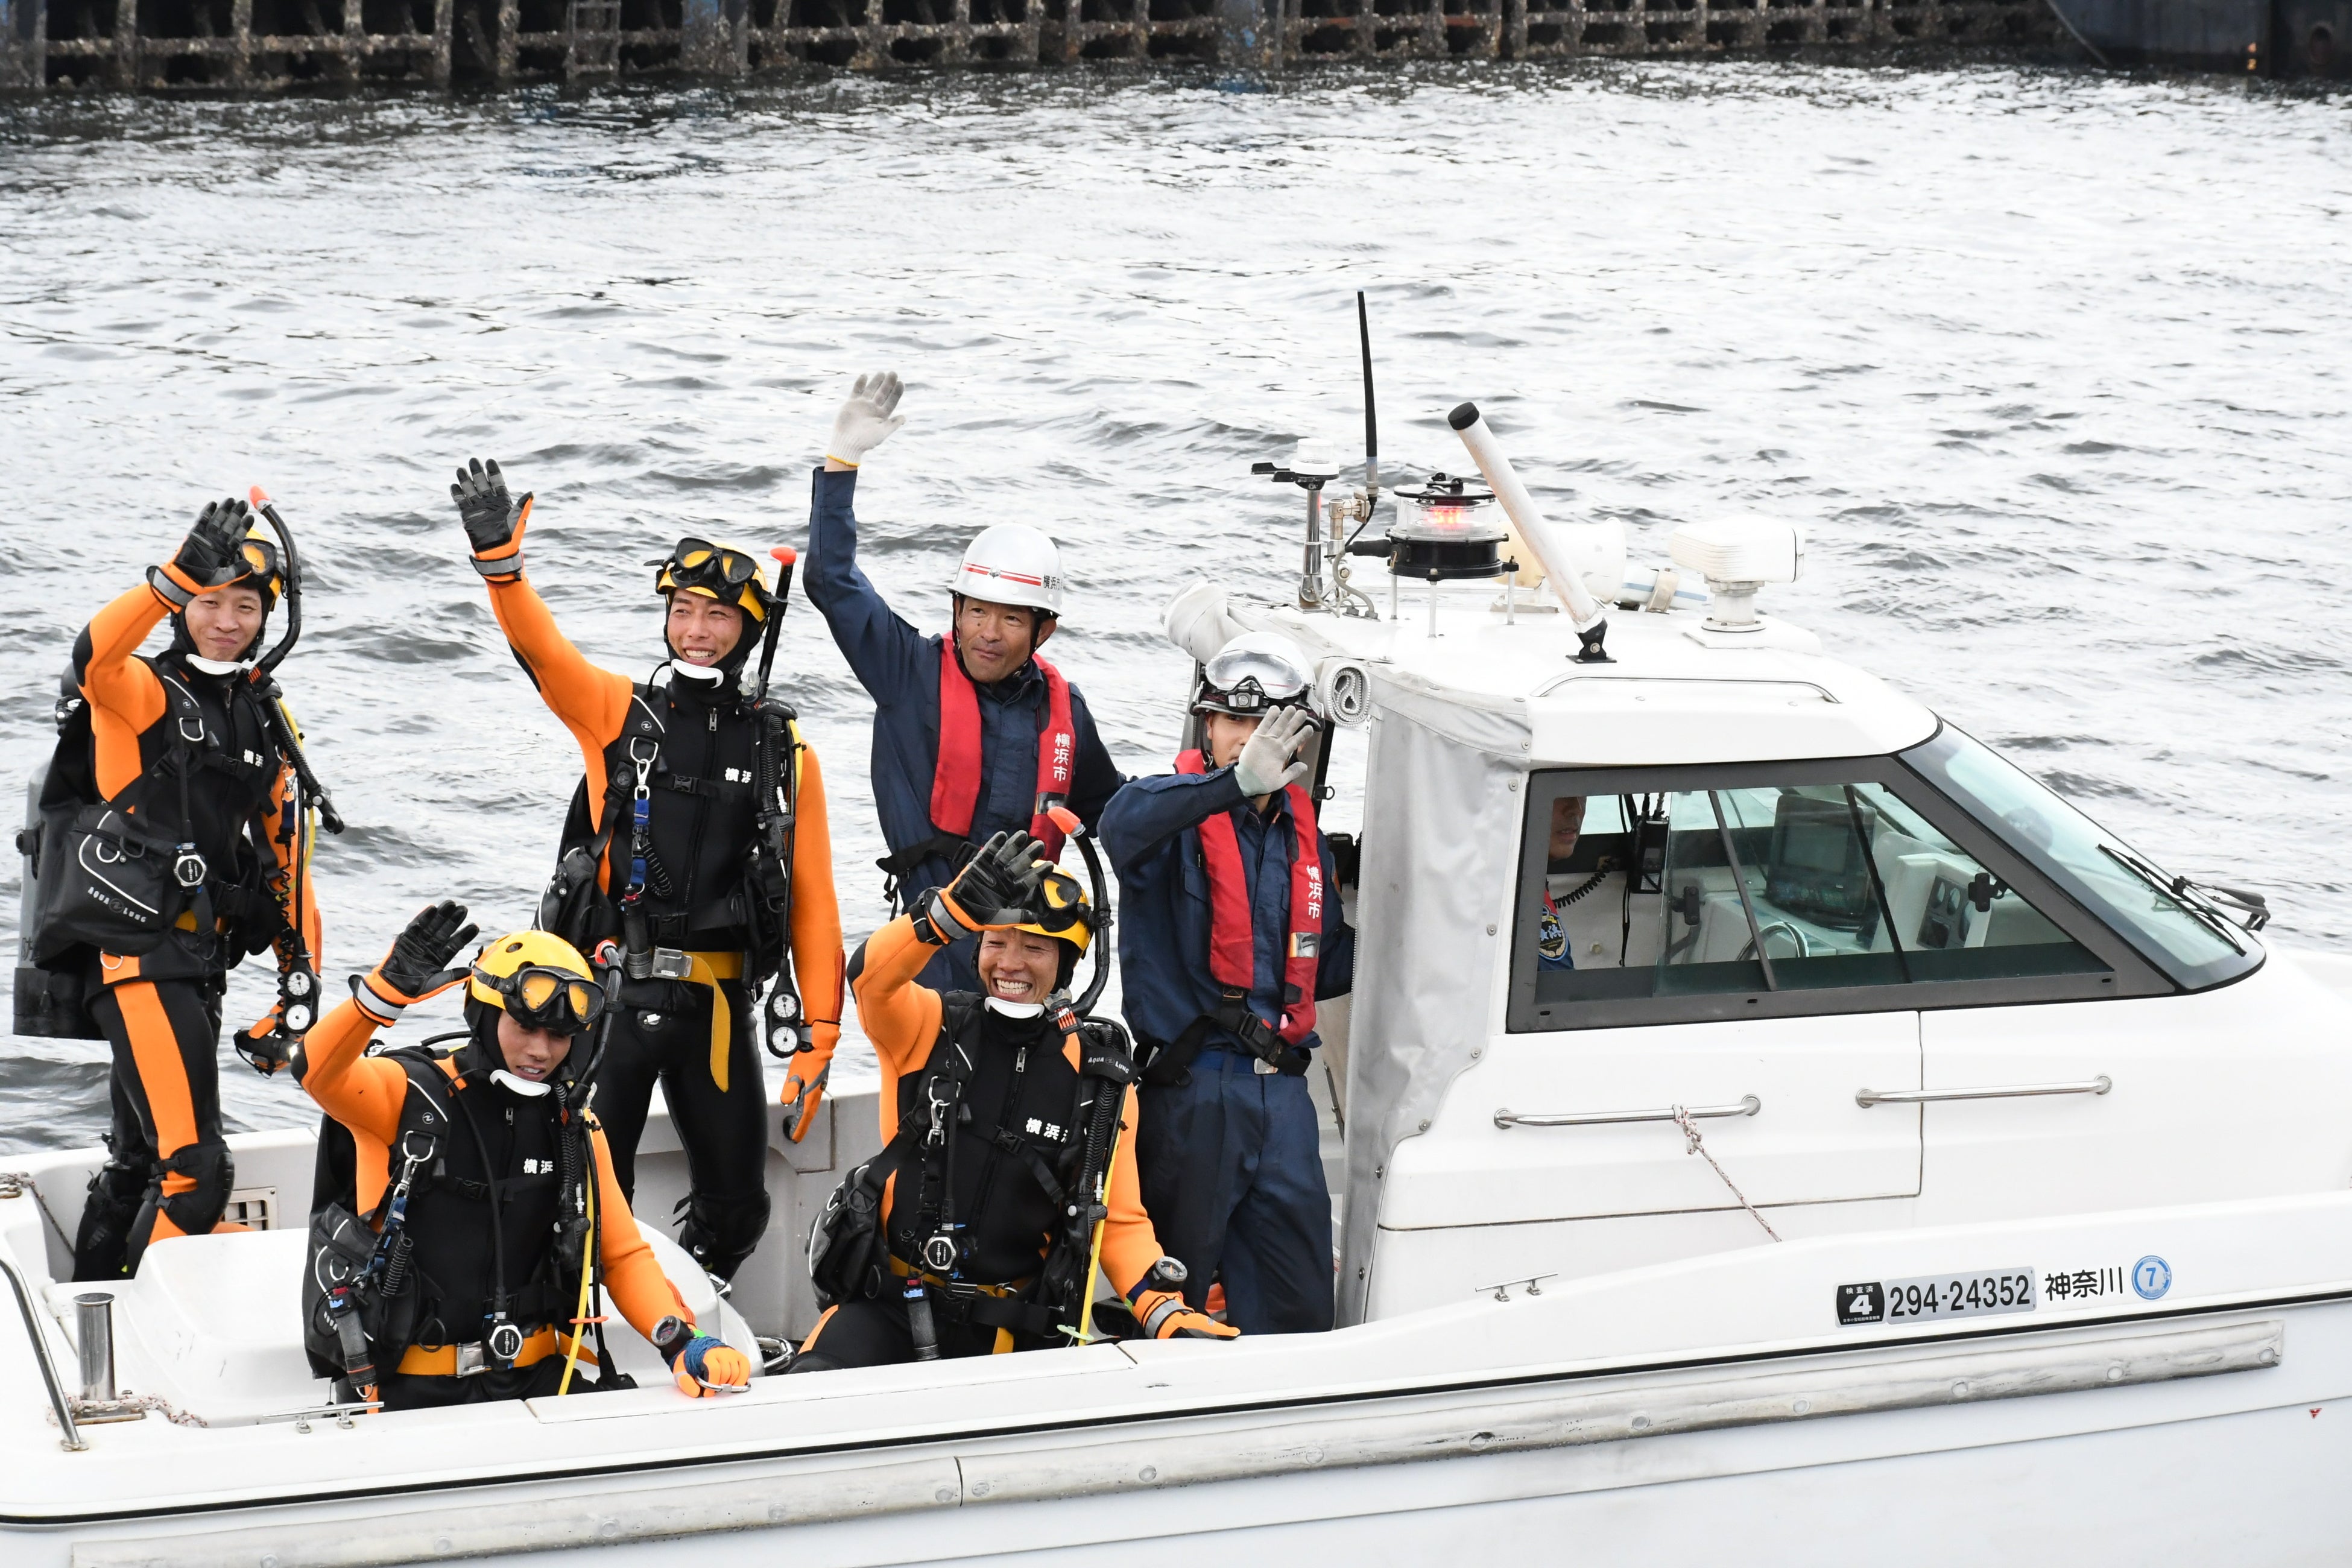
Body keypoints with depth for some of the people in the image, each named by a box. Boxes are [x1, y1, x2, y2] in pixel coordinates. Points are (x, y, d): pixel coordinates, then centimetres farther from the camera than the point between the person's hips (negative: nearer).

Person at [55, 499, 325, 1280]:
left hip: (199, 959, 8)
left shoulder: (267, 719, 15)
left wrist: (301, 973, 15)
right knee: (194, 1168, -16)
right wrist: (179, 575, -43)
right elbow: (95, 659, -31)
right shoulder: (144, 691, -5)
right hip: (135, 949, -8)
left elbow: (285, 855, 19)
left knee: (139, 1157, 20)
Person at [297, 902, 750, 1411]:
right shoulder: (411, 1095, -5)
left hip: (538, 1378, 4)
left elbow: (624, 1254, 12)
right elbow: (319, 1072, -24)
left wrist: (681, 1342, -5)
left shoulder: (572, 1126, 10)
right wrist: (387, 993, -40)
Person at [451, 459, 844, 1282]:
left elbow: (812, 899, 6)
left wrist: (820, 1030, 0)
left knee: (737, 1203, 8)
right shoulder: (619, 713, 5)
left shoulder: (784, 751, 7)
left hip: (717, 1001, 2)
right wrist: (499, 556, -29)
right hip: (616, 991, -2)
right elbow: (542, 648, -13)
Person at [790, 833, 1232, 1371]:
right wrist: (955, 911, -42)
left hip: (1010, 1324, 3)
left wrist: (1168, 1315, -10)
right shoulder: (930, 1029, 0)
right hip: (890, 1303, -3)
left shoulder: (1100, 1079, 6)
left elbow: (1120, 1221, 8)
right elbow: (871, 977, -23)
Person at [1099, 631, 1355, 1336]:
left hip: (1280, 1089, 6)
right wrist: (1237, 781, -43)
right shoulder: (1181, 818, -4)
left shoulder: (1302, 834, 15)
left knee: (1297, 1304, 7)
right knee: (1172, 1289, 3)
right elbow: (1125, 822, -32)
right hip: (1190, 1089, -5)